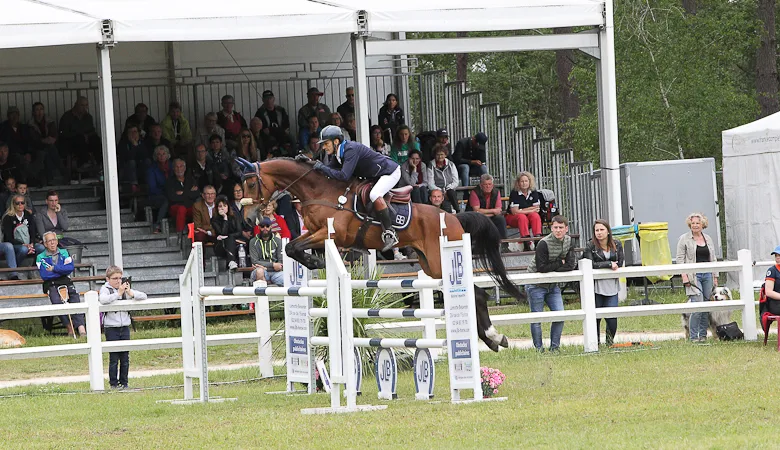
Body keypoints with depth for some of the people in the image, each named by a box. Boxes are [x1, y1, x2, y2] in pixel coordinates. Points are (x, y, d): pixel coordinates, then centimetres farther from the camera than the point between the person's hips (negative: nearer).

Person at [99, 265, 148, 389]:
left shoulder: (126, 289, 9)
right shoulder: (105, 289, -3)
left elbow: (143, 296, 5)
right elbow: (103, 300, -26)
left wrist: (130, 293, -12)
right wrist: (118, 294, -26)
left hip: (125, 327, 4)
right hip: (111, 328, -4)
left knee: (125, 357, 6)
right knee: (114, 357, -3)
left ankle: (124, 382, 13)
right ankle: (113, 383, 5)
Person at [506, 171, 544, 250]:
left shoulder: (533, 192, 0)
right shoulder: (514, 193, -12)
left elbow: (537, 209, -3)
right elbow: (515, 211, -18)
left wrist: (523, 210, -15)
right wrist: (530, 209, -16)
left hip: (528, 216, 3)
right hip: (513, 218, -3)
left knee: (535, 216, -28)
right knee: (522, 217, -35)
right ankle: (526, 243, -43)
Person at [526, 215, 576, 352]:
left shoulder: (568, 241, -1)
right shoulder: (544, 244, -21)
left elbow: (571, 265, -8)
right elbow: (541, 268, -25)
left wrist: (552, 268, -18)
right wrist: (559, 263, -15)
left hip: (553, 285, 6)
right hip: (536, 285, -6)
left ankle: (554, 347, 8)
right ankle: (539, 349, 5)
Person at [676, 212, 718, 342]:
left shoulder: (708, 239, 16)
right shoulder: (684, 239, 2)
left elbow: (713, 258, 20)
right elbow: (680, 259, -2)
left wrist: (715, 277, 14)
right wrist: (684, 276, -11)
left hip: (707, 275, 5)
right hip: (693, 276, -5)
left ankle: (703, 334, 11)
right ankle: (694, 336, -11)